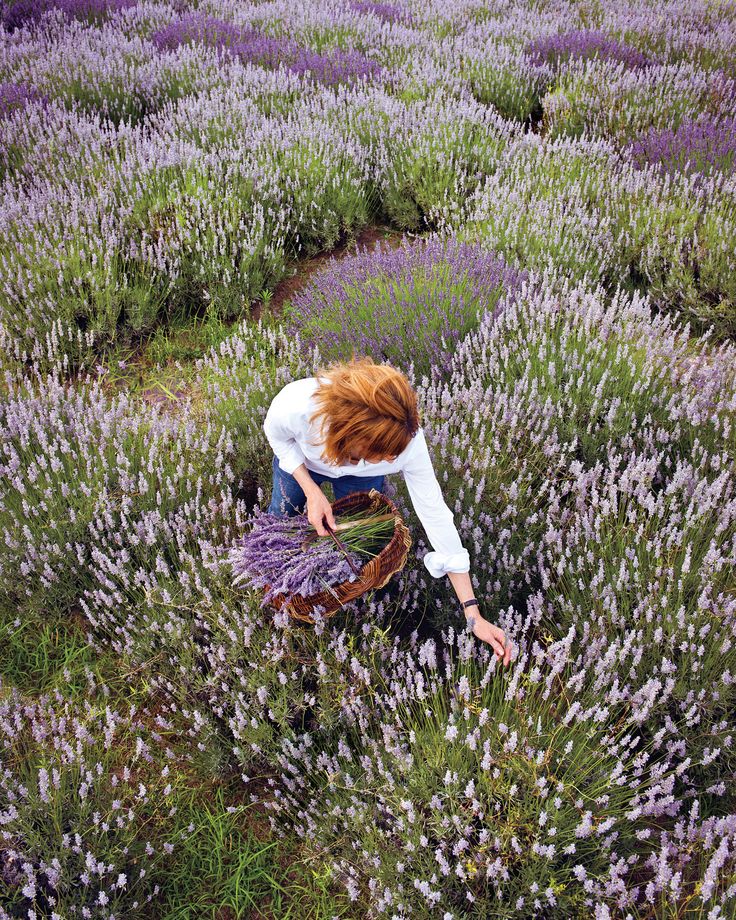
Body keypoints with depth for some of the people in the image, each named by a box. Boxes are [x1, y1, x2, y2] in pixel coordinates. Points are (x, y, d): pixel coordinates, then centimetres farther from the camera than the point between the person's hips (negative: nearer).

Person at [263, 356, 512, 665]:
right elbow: (276, 433, -21)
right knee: (283, 513, 24)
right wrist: (312, 491, -32)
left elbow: (436, 516, -35)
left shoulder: (408, 440, -44)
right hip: (300, 458, 0)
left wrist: (473, 614, -33)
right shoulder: (295, 405, -48)